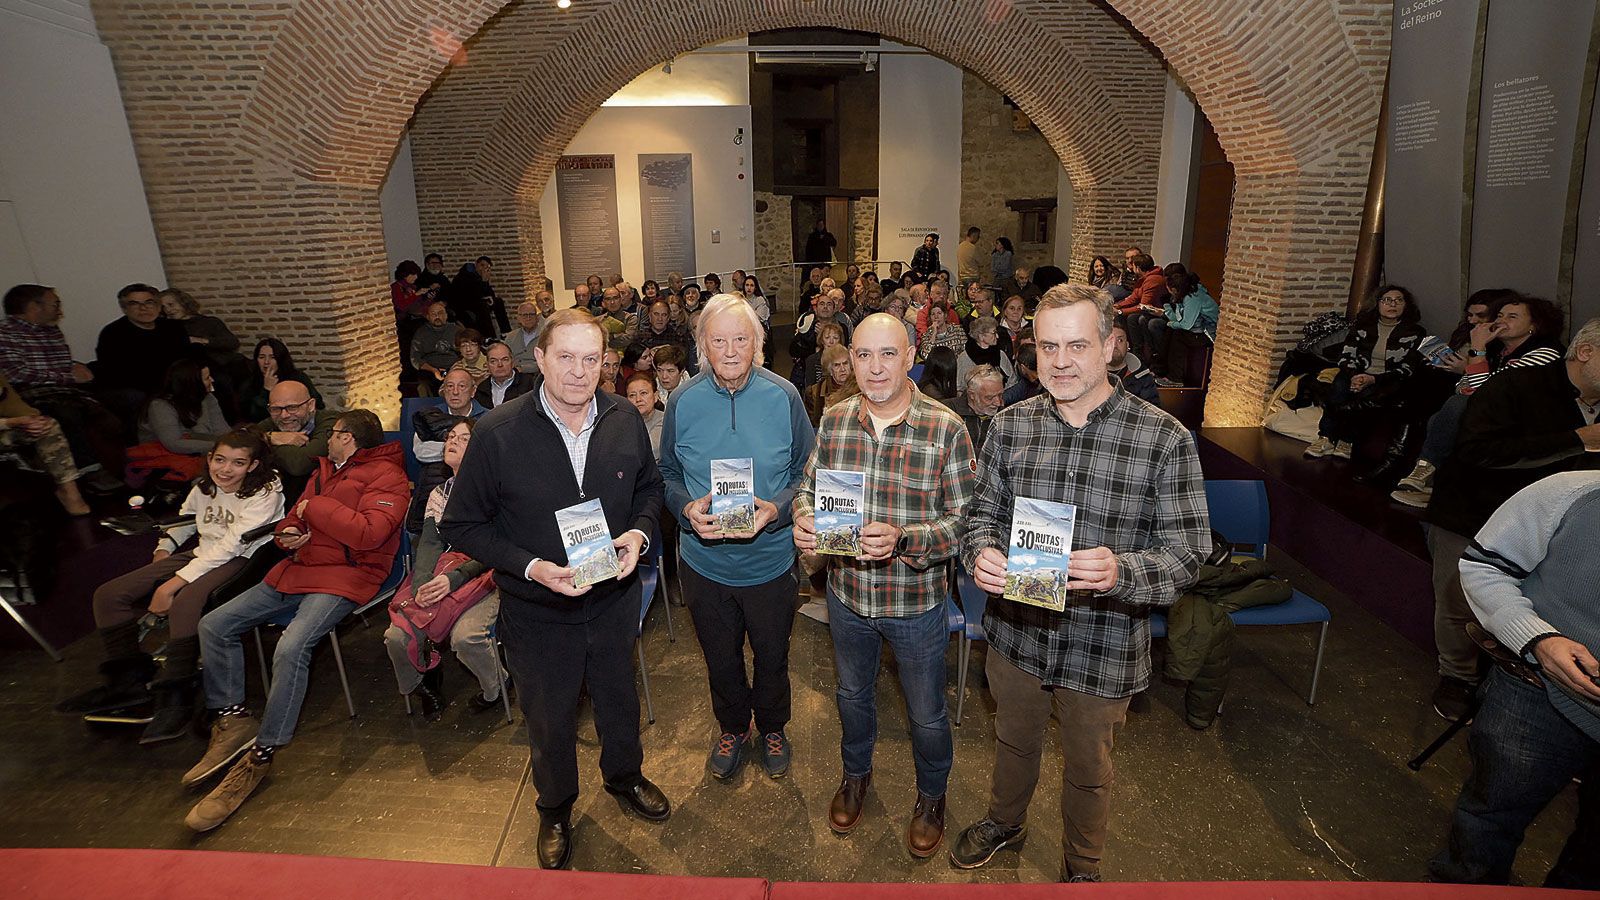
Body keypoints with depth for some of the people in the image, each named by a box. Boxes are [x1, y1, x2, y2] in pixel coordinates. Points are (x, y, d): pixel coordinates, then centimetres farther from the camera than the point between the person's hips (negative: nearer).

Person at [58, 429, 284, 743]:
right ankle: (129, 681, 12)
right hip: (201, 553, 9)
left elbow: (230, 546, -22)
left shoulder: (265, 494, -16)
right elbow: (183, 521, 29)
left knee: (184, 603, -37)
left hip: (239, 561, -9)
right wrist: (164, 549, 7)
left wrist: (171, 585, -23)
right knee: (109, 595, 0)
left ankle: (174, 697, -24)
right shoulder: (204, 487, 8)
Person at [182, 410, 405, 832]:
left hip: (343, 576, -10)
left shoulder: (386, 476, -8)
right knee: (214, 625, 4)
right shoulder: (324, 471, 21)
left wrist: (316, 508, -12)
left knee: (291, 648, -30)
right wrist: (287, 533, 4)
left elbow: (369, 533, -24)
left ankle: (260, 757, -16)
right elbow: (294, 517, 29)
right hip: (297, 568, 10)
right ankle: (232, 719, 10)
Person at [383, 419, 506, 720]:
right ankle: (424, 687, 19)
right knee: (396, 636, -14)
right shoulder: (439, 493, 15)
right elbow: (429, 544, 4)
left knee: (465, 636, -30)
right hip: (442, 576, 6)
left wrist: (455, 578, -23)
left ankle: (494, 689, 3)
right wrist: (421, 584, -15)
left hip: (485, 575, -5)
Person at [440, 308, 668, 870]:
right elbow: (461, 524, -13)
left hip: (614, 597, 3)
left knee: (619, 698, 25)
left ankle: (624, 776, 57)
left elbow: (650, 485, 6)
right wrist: (531, 567, -25)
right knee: (550, 717, 20)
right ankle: (555, 807, 50)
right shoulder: (498, 434, -20)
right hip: (538, 611, -2)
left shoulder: (625, 421, -10)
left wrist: (639, 533, -14)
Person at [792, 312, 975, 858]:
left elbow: (964, 520, -17)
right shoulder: (834, 421, -5)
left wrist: (902, 539, -33)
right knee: (853, 692, 27)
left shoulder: (946, 429, -18)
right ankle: (856, 774, 55)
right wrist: (803, 518, -18)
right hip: (846, 594, 4)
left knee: (926, 713, 18)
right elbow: (808, 487, 4)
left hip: (916, 603, -3)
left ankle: (931, 796, 48)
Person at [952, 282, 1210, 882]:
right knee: (1013, 741, 28)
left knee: (1088, 771, 23)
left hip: (1104, 649, -2)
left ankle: (1082, 868, 52)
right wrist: (982, 553, -22)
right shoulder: (1010, 425, -7)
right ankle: (1004, 821, 59)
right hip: (1016, 633, 3)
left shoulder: (1164, 439, -17)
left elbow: (1186, 553, -16)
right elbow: (983, 512, 2)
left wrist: (1119, 573, -37)